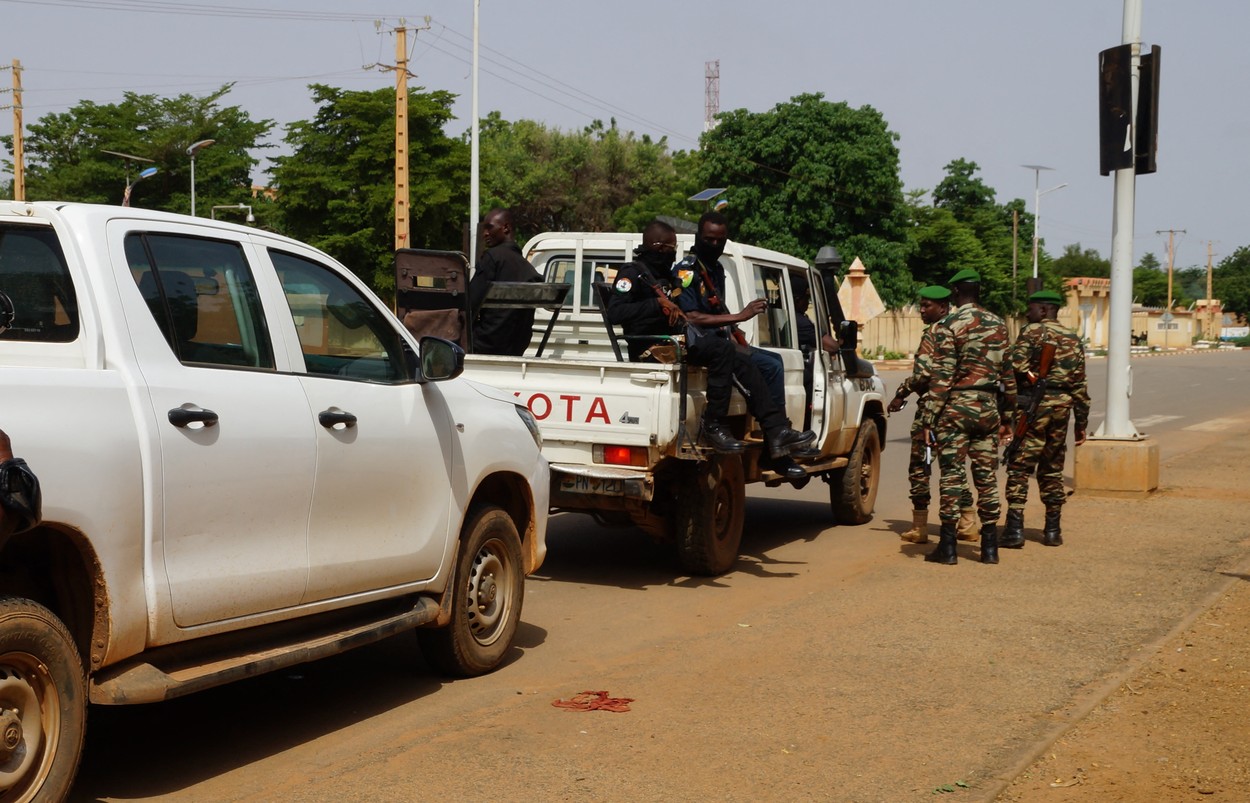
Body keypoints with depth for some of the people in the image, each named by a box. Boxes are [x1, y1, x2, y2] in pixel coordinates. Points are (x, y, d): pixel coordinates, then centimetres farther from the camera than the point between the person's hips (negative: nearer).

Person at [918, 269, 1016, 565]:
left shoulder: (948, 326, -9)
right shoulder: (998, 325, 8)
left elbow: (941, 376, -14)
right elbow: (1007, 375, 11)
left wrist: (929, 417, -11)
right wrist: (1007, 415, 19)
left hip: (956, 408, -5)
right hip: (988, 407, 5)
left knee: (952, 476, -1)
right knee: (987, 476, 9)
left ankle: (947, 547, 1)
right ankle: (989, 547, 12)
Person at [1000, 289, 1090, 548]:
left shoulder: (1031, 332, -4)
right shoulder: (1073, 339, 13)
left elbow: (1014, 364, -21)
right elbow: (1080, 384, 12)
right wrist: (1081, 422, 15)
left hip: (1033, 405, -5)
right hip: (1061, 409, 5)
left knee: (1019, 468, -3)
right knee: (1052, 469, 14)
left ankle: (1015, 529, -10)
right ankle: (1052, 530, 15)